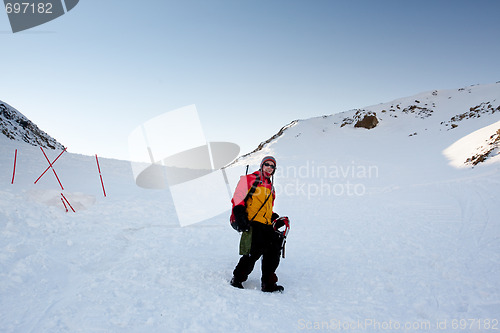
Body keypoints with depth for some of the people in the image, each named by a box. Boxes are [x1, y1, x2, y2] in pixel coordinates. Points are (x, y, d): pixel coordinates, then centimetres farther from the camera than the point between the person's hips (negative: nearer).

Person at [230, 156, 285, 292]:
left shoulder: (271, 188, 29)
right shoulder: (249, 179, 7)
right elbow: (237, 198, -2)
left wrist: (274, 217, 17)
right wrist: (239, 216, -14)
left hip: (266, 225, 7)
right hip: (252, 223, -7)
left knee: (274, 248, -8)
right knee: (255, 250, -19)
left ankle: (268, 283, 1)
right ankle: (237, 280, -4)